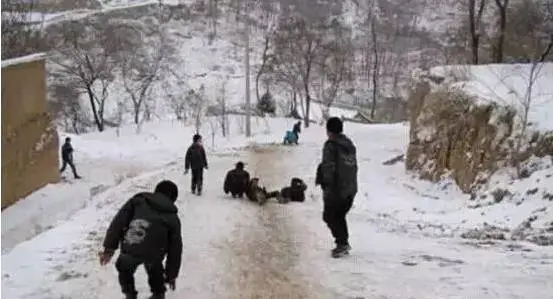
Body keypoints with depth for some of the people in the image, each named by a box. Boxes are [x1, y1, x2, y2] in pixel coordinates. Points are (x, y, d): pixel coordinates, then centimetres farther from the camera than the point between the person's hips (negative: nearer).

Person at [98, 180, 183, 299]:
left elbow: (119, 221, 8)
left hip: (131, 249, -1)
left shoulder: (138, 200, 21)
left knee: (124, 268, 33)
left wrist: (109, 247, 8)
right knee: (155, 271, 37)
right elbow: (175, 248, 26)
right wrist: (171, 274, 35)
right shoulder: (173, 217, 23)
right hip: (154, 253, 1)